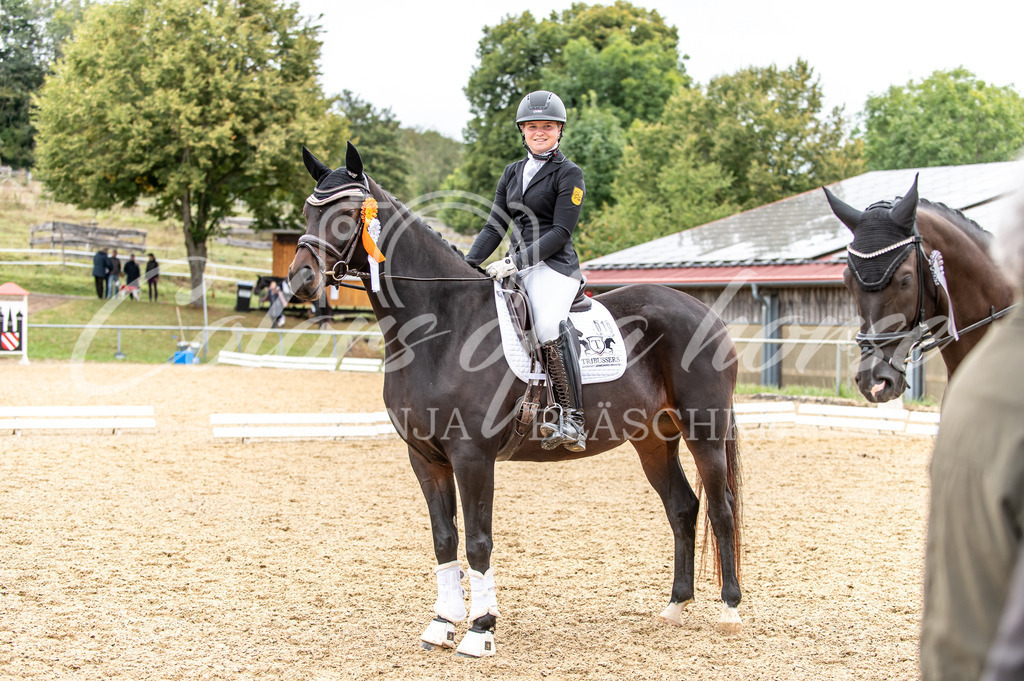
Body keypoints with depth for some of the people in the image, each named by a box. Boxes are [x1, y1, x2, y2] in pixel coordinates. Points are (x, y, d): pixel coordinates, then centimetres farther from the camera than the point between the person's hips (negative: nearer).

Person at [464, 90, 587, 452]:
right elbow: (495, 226, 16)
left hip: (554, 266, -8)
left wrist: (515, 262, -19)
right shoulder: (513, 173, 19)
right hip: (517, 267, 8)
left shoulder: (569, 174, -2)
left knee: (548, 327, -32)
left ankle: (572, 420, -32)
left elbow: (560, 233, -10)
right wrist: (467, 264, 1)